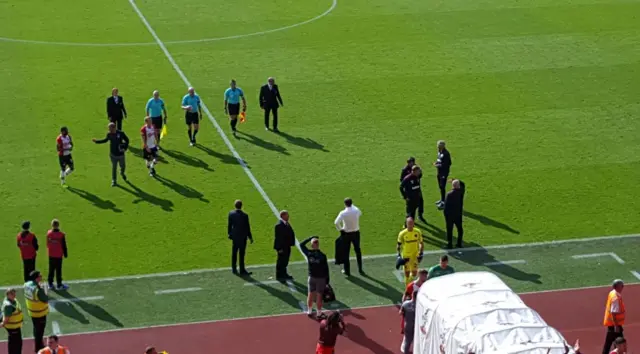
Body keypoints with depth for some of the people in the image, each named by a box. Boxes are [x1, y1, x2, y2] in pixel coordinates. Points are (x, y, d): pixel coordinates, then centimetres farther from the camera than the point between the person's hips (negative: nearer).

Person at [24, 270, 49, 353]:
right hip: (40, 313, -8)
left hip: (32, 311, 8)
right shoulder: (38, 290, -35)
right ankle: (39, 348, 23)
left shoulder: (27, 284, -10)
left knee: (36, 328, 26)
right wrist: (45, 293, -10)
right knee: (39, 330, 10)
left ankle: (39, 345, 44)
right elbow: (46, 300, -26)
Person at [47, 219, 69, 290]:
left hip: (51, 255, 4)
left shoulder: (49, 233, -6)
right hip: (59, 255, -4)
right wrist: (65, 254, 2)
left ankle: (50, 284, 22)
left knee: (51, 269, 14)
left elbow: (47, 244, 7)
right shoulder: (61, 235, -18)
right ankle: (59, 285, 11)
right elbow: (64, 245, -10)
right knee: (58, 270, 4)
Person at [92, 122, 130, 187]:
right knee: (114, 167, 2)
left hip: (121, 154, -1)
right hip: (113, 154, 1)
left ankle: (122, 173, 50)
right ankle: (114, 181, 13)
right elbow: (105, 140, 12)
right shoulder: (109, 134, -6)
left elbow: (127, 140, -1)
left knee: (123, 166, 15)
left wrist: (125, 148, -8)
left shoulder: (121, 133, -14)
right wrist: (96, 141, 8)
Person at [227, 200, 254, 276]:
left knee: (234, 253, 14)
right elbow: (247, 227, -12)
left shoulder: (231, 213, -7)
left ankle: (234, 269, 22)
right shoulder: (244, 215, -19)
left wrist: (229, 233, 16)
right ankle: (242, 270, 7)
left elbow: (229, 225, 2)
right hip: (242, 236, -4)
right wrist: (250, 237, -1)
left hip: (234, 236, 4)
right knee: (242, 253, 2)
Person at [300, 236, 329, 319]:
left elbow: (301, 244, 7)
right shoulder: (322, 255, -17)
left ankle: (309, 312, 27)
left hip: (311, 277, 3)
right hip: (321, 278, -3)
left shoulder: (308, 253, -11)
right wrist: (327, 279, 1)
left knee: (310, 295, 15)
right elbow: (326, 268, -11)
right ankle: (319, 313, 14)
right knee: (319, 296, 5)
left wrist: (311, 238, 8)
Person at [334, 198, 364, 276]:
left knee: (346, 252, 10)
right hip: (356, 233, 3)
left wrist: (340, 229, -10)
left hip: (346, 234, -3)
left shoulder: (343, 213, -18)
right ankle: (360, 269, 25)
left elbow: (336, 222, -28)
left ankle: (347, 271, 16)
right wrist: (352, 206, 18)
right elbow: (360, 213, 16)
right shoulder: (356, 211, -9)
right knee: (358, 251, 19)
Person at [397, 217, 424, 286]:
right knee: (407, 273, 4)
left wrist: (420, 253, -2)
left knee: (414, 273, 6)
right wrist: (399, 255, -8)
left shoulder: (418, 232, -7)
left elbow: (421, 243, 5)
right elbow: (399, 245, -3)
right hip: (405, 255, -2)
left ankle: (410, 282, 36)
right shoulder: (402, 233, -13)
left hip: (415, 255, 2)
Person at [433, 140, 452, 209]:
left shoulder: (446, 154, -20)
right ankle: (442, 199, 34)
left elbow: (447, 164, -21)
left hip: (444, 172, -10)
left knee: (442, 187, -8)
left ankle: (443, 202, -3)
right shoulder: (439, 152, 9)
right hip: (439, 172, 10)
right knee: (440, 186, 19)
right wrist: (436, 163, 1)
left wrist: (439, 165, -21)